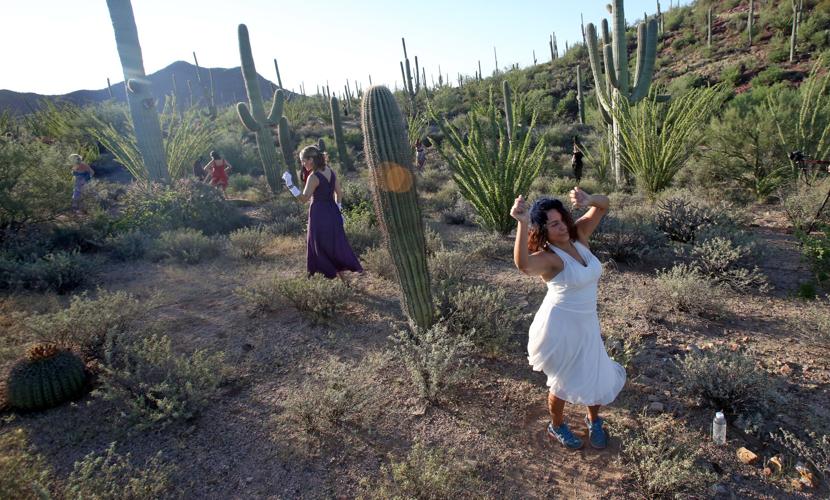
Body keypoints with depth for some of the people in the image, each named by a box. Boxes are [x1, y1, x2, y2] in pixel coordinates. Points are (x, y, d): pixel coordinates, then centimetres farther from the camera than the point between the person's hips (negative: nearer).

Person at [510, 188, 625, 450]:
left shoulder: (578, 236, -3)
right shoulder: (548, 257, -24)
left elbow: (603, 205, -3)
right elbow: (523, 264, -47)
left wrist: (589, 200, -26)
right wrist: (522, 223, -57)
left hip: (586, 324, 7)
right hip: (560, 326, -6)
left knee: (597, 376, 19)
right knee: (564, 381, 12)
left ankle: (594, 421, 49)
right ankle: (556, 427, 42)